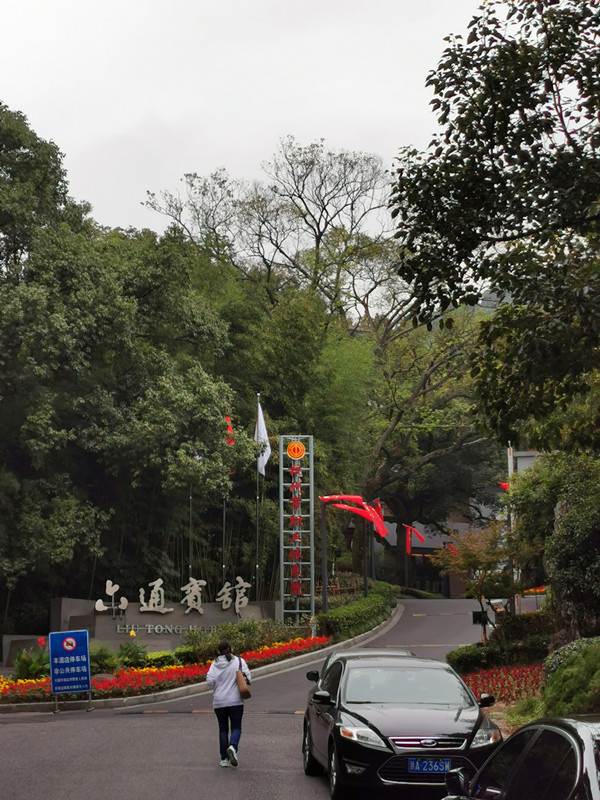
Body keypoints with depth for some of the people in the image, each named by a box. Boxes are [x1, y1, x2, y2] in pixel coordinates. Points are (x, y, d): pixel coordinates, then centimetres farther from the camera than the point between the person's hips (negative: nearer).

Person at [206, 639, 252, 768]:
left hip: (219, 702, 2)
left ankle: (224, 759, 9)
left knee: (223, 729, 12)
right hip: (235, 701, -2)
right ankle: (233, 747, -24)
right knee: (236, 727, 6)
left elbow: (210, 681, -8)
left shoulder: (215, 664, -1)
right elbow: (247, 677, -9)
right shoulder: (239, 661, -3)